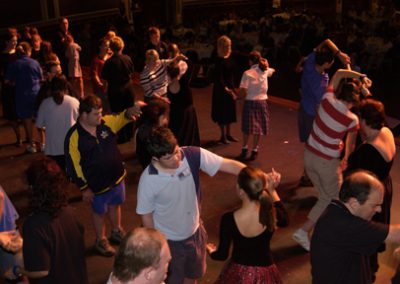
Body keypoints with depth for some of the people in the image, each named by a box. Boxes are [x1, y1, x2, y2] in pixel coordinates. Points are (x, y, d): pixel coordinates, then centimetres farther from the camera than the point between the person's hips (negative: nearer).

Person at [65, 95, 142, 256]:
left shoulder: (106, 122, -9)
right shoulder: (74, 136, -22)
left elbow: (121, 119, -10)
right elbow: (74, 165, -17)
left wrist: (129, 112, -36)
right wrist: (84, 188, -13)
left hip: (117, 176, 5)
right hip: (97, 183, -5)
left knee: (115, 205, 27)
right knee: (99, 212, 18)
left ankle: (117, 232, 52)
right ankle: (101, 241, 41)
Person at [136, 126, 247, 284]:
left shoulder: (192, 156, -24)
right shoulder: (148, 180, -29)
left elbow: (228, 164, -26)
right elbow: (146, 215, -15)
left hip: (194, 231, 4)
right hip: (169, 241, -3)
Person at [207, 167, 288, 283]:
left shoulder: (229, 219, -24)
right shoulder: (270, 214, -22)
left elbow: (222, 255, -11)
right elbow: (284, 220, 5)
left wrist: (211, 251, 12)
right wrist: (272, 190, 4)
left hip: (238, 273, -1)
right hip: (263, 274, 1)